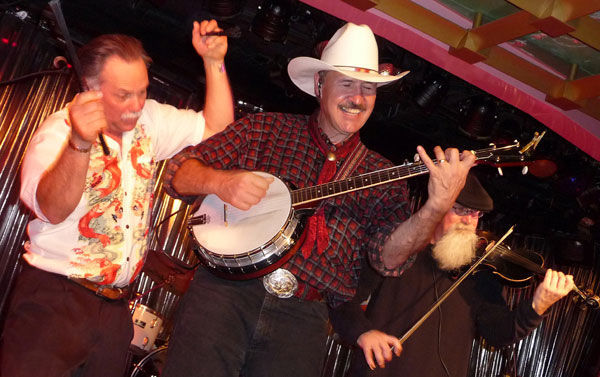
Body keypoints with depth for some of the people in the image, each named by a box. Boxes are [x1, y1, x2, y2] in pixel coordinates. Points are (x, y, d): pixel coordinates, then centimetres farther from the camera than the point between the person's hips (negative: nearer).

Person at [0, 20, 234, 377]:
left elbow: (217, 124, 9)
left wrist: (214, 61, -2)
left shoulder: (150, 120, 7)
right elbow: (54, 210, -24)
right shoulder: (60, 130, -9)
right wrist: (79, 143, -40)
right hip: (55, 297, -5)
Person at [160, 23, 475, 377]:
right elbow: (179, 172, 7)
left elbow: (389, 256, -4)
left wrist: (437, 207, -19)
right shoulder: (265, 128, 8)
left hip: (303, 314, 1)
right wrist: (218, 182, -14)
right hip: (227, 287, -1)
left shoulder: (381, 176, 10)